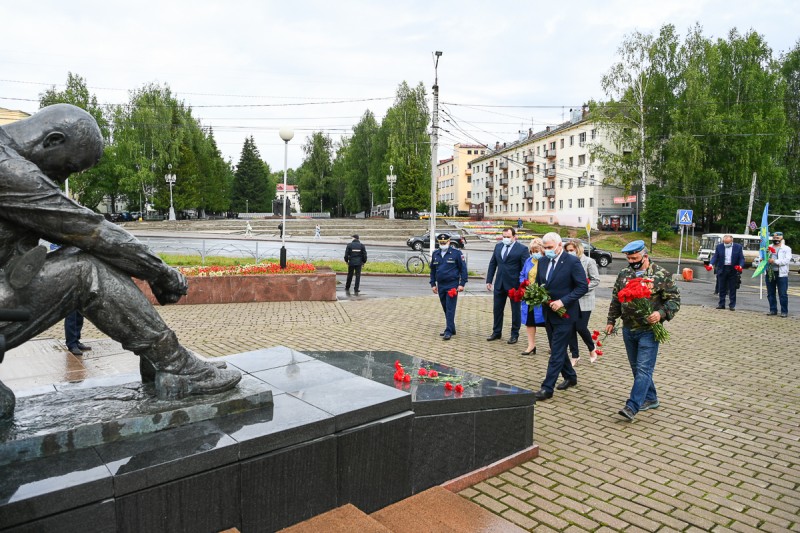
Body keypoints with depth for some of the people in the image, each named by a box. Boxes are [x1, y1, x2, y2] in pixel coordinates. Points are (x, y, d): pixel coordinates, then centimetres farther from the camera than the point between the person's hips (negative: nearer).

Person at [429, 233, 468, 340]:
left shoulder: (456, 253, -5)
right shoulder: (435, 254, 10)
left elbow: (463, 269, -5)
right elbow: (432, 270, 16)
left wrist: (462, 284, -10)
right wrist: (433, 284, 10)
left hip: (452, 285, -5)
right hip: (440, 286, 6)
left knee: (450, 309, -7)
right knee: (445, 309, 12)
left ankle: (449, 331, -6)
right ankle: (451, 329, 23)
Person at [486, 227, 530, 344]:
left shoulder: (522, 249, -9)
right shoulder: (498, 246, 7)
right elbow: (492, 264, 11)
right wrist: (489, 280, 7)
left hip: (514, 285, -5)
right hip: (499, 284, 5)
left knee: (515, 310, 8)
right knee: (497, 309, 13)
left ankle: (515, 334, 20)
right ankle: (496, 332, 27)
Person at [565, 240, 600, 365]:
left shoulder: (589, 262, -5)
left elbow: (596, 280, -7)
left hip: (584, 300, -4)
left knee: (581, 328, -6)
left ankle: (592, 348, 24)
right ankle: (575, 355, 17)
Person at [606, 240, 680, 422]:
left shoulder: (661, 275, -9)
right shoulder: (624, 274, 6)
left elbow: (674, 299, -7)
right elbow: (615, 299, 15)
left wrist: (661, 313, -24)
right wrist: (611, 320, 15)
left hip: (648, 330, -6)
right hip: (628, 330, 6)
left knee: (643, 369, -7)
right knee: (636, 367, 14)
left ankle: (632, 406, -7)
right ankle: (650, 399, 30)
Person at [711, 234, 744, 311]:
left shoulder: (738, 247, 1)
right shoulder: (719, 246, 5)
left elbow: (742, 258, 0)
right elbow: (715, 257, 0)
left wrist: (740, 266, -18)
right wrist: (711, 264, -17)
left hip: (733, 270, -1)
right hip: (722, 270, 1)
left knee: (732, 289, 3)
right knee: (722, 288, 8)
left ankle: (732, 305, 11)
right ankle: (721, 304, 15)